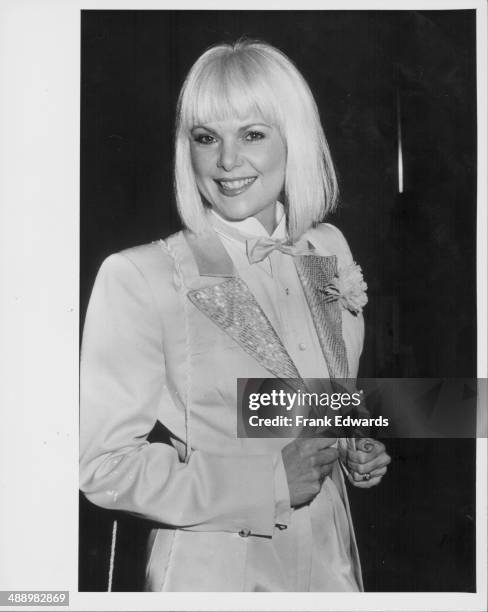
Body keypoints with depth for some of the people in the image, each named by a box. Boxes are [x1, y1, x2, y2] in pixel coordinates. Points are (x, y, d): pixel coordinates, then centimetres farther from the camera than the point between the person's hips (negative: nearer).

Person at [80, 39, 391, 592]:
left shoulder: (329, 249, -1)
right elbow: (103, 464, -16)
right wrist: (266, 483, -22)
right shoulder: (138, 278, -18)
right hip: (211, 570, -5)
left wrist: (356, 450, -5)